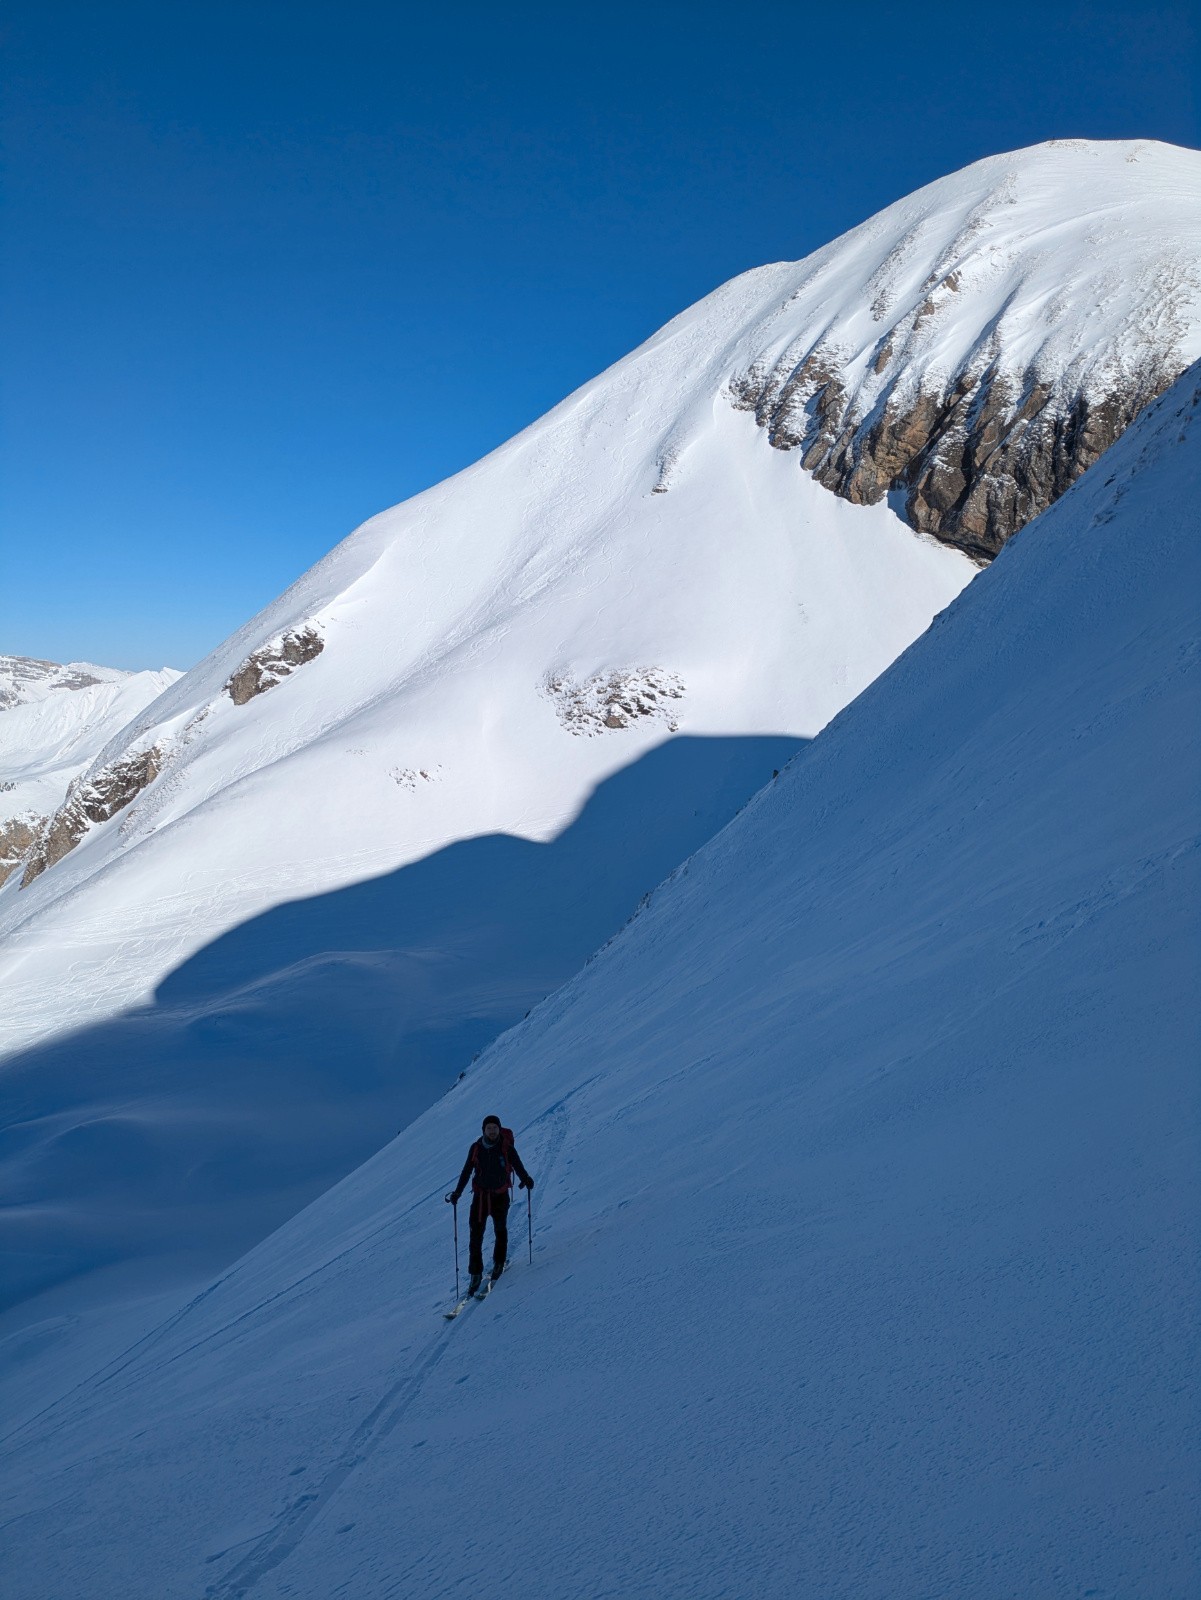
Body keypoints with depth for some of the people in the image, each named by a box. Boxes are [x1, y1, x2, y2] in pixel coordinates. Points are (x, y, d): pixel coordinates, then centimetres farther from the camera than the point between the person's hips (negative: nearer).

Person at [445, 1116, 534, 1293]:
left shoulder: (507, 1148, -8)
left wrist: (526, 1179, -22)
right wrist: (457, 1192, 1)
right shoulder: (476, 1148, -2)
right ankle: (476, 1274, 4)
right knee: (475, 1235, -3)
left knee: (500, 1231, 13)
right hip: (480, 1196, 1)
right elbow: (466, 1172, 5)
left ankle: (499, 1264, 34)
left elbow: (518, 1166, -6)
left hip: (500, 1196, -1)